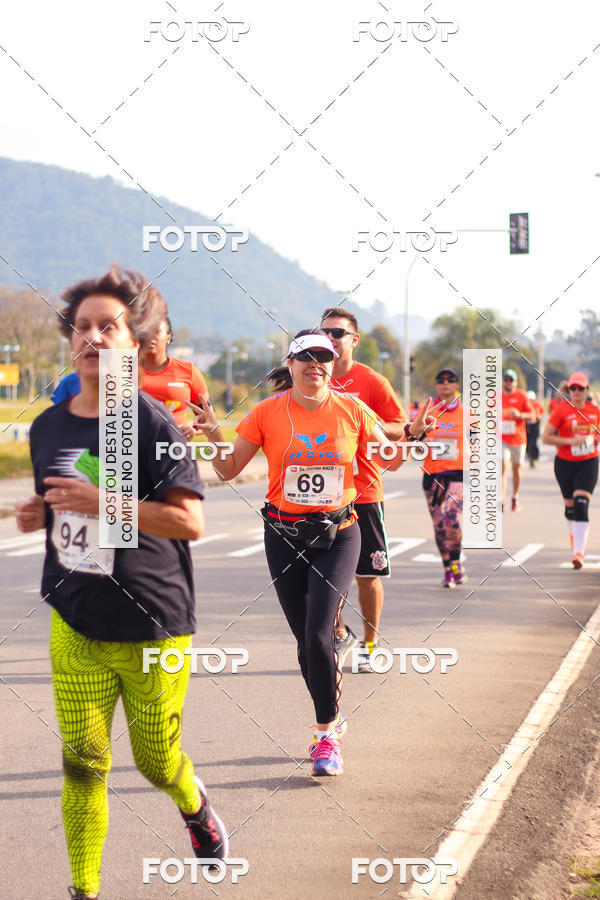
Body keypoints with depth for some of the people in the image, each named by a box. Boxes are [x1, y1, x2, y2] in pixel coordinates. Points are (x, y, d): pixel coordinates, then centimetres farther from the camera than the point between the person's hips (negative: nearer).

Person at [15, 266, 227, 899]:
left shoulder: (150, 421, -11)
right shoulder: (48, 427, 6)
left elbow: (190, 521, -16)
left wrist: (104, 503, -23)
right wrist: (37, 515, -1)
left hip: (154, 628, -3)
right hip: (76, 627, 3)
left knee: (158, 762, 11)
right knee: (83, 766, -2)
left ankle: (196, 807, 44)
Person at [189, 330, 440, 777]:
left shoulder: (352, 411, -2)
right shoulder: (267, 412, -3)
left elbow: (390, 460, 12)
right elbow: (229, 470, 2)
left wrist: (414, 434, -6)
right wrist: (214, 434, -15)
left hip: (338, 535, -1)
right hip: (284, 535, 1)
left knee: (319, 635, -15)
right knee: (307, 640, 7)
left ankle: (327, 734, 1)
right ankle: (332, 722, 30)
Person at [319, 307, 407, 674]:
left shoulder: (372, 382, -3)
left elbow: (401, 429, -3)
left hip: (363, 494, -3)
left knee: (368, 574, 3)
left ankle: (370, 644, 18)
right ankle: (340, 635, 25)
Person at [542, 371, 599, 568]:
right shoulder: (561, 410, -7)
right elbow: (545, 437, -9)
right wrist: (571, 441, -18)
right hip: (565, 463, 0)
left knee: (581, 505, -15)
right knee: (570, 506, 12)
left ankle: (579, 552, -19)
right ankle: (573, 533, 44)